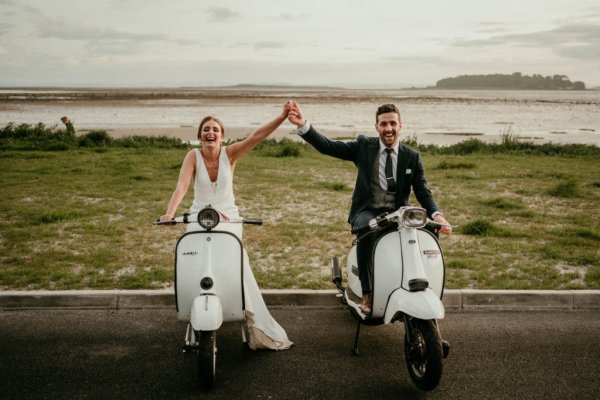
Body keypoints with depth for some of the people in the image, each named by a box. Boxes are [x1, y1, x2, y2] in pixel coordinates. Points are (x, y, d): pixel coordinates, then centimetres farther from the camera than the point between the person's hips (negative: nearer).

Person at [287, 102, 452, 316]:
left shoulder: (412, 157, 6)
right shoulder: (364, 146, 2)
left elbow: (423, 193, 1)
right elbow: (328, 146, -8)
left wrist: (437, 215, -20)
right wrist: (303, 125, -24)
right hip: (367, 212, -1)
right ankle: (367, 293, -26)